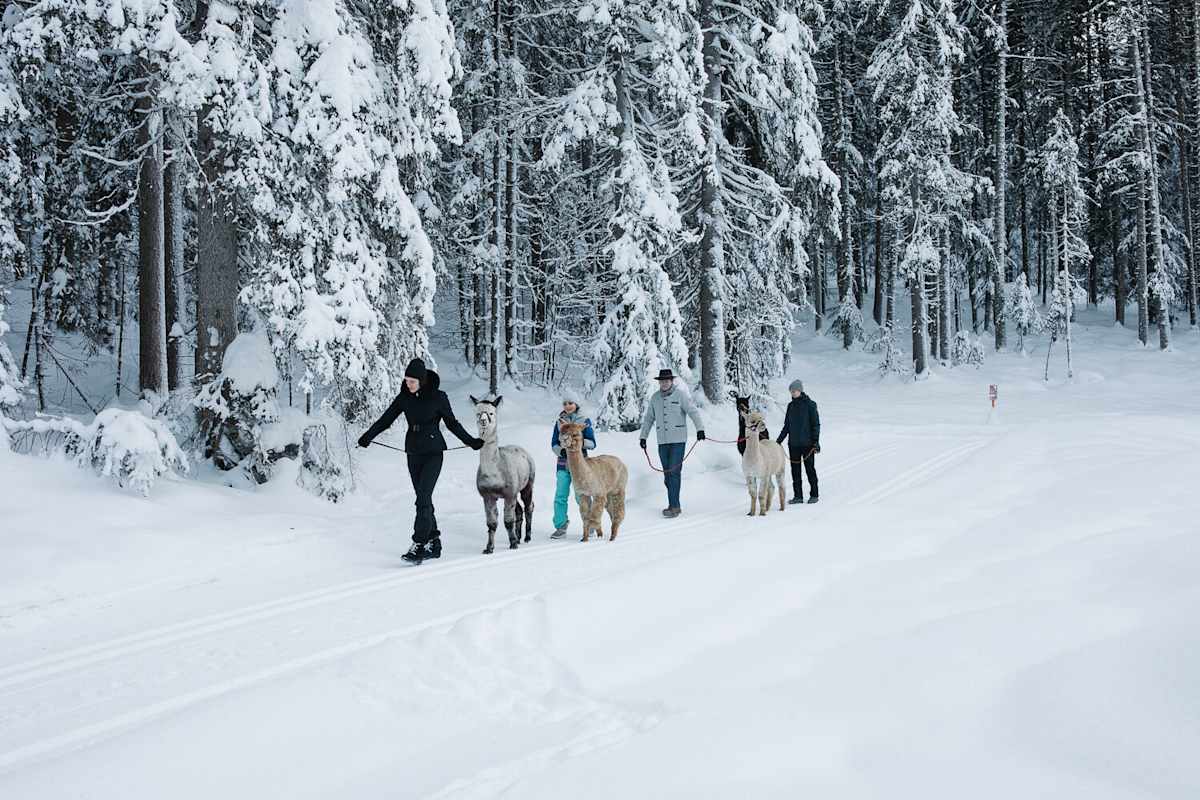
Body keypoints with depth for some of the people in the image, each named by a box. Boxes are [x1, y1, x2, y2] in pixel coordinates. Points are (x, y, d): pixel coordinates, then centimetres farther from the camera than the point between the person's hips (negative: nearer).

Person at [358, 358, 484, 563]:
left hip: (433, 453, -5)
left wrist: (471, 442, 2)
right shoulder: (404, 397, 3)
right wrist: (367, 436, -2)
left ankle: (419, 546, -18)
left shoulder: (438, 397, -8)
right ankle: (433, 542, 17)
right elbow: (386, 419, 8)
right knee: (423, 499, 8)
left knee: (423, 498, -15)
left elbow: (452, 423, 3)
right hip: (413, 453, 5)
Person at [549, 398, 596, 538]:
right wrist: (561, 451, -13)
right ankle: (560, 527, 6)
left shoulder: (585, 421, 0)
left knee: (581, 497, -2)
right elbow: (554, 443, 7)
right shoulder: (559, 422, 7)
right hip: (563, 463, 3)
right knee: (560, 496, -2)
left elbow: (592, 444, -2)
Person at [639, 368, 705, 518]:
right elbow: (648, 418, 18)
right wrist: (643, 436, 16)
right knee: (667, 474, 6)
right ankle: (674, 505, 14)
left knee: (674, 472, -11)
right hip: (662, 441, 5)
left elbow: (693, 412, -14)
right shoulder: (655, 398, 10)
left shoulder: (680, 395, -5)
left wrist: (700, 428, -27)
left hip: (678, 440, -5)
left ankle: (674, 507, -11)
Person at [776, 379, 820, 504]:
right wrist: (779, 440, 12)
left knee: (810, 469, 1)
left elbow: (815, 424, -6)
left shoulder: (810, 405, -6)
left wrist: (816, 442, -12)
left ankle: (814, 495, 11)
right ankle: (798, 496, 10)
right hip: (793, 443, 5)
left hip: (807, 443, -5)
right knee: (795, 470, 5)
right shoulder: (791, 406, 10)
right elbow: (787, 426, 16)